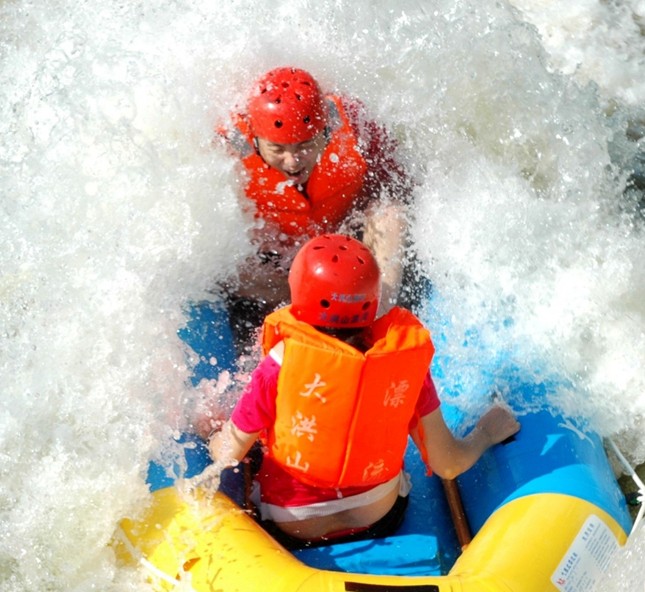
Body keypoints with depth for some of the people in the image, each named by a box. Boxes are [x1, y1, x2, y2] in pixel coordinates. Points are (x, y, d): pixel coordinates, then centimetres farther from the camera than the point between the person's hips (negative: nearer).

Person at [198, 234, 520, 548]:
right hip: (382, 521, 3)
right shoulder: (406, 361, -20)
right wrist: (487, 432, 9)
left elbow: (227, 455, -15)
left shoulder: (280, 367, -27)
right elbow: (448, 464, -11)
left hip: (291, 534, -2)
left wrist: (211, 435, 8)